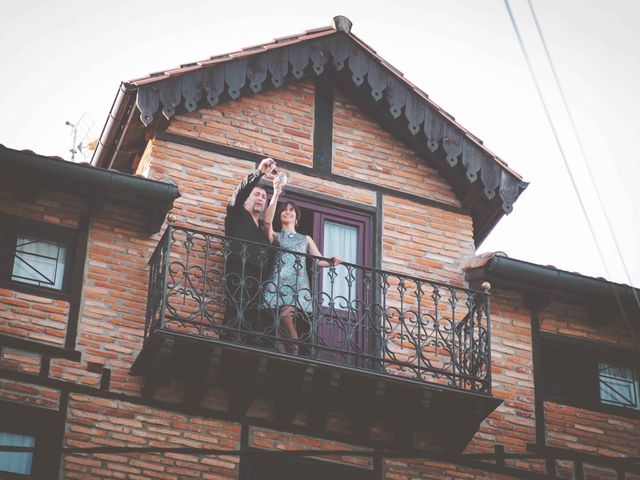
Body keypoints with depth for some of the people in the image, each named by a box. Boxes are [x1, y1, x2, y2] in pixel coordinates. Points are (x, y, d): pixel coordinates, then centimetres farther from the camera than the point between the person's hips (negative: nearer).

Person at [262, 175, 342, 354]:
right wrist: (276, 193, -4)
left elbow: (319, 260, 18)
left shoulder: (306, 239, 29)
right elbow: (267, 221, 0)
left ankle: (293, 356, -27)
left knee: (287, 316, -23)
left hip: (299, 282, 0)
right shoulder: (275, 236, 21)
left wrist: (332, 262, -6)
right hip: (280, 280, 0)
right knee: (286, 316, -20)